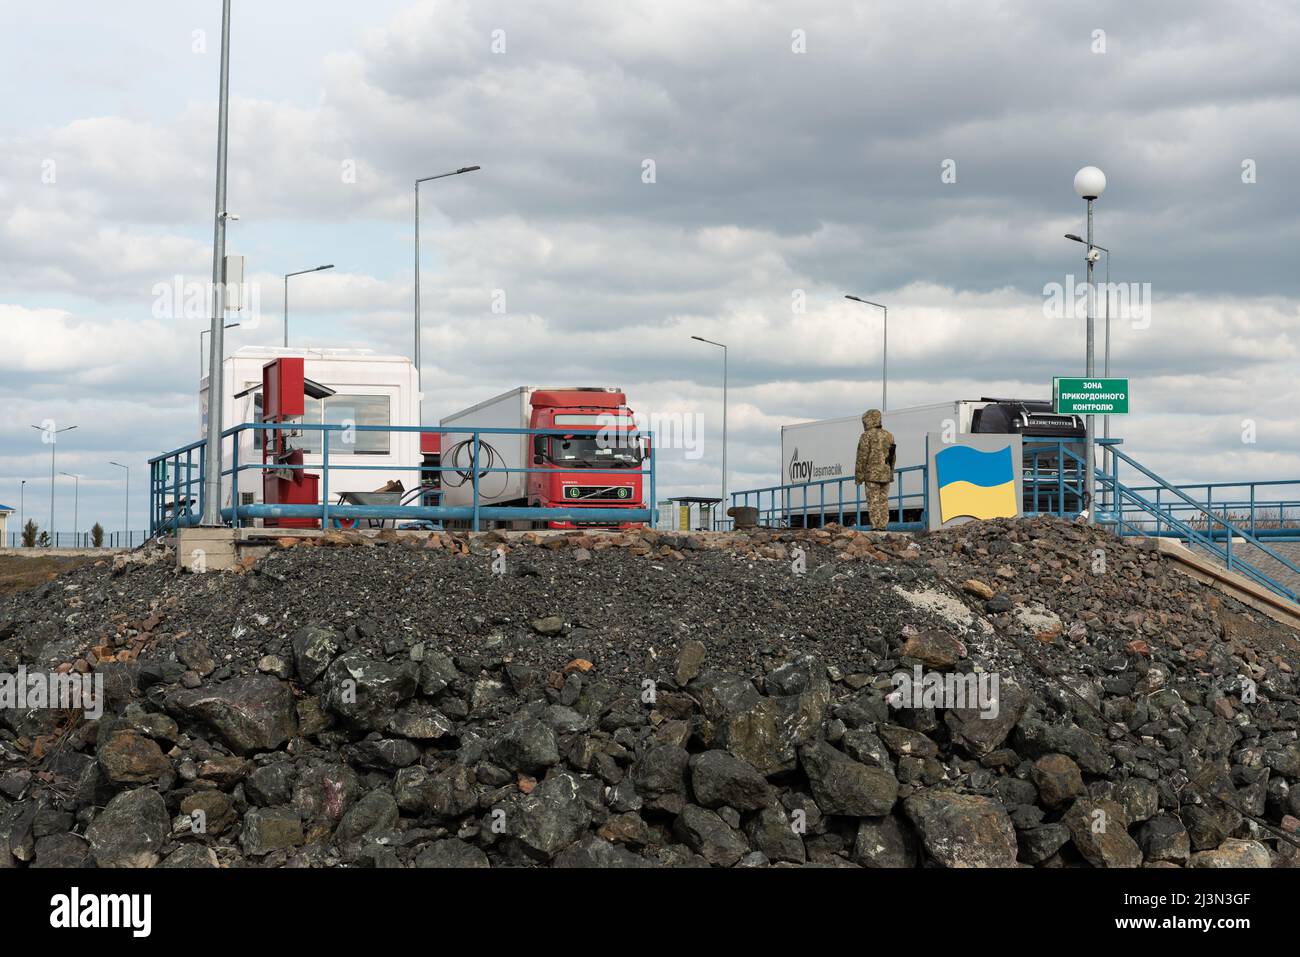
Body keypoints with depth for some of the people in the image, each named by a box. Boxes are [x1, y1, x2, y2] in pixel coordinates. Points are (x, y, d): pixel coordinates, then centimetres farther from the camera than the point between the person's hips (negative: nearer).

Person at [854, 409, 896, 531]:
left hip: (872, 474, -6)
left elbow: (862, 458, -11)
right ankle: (883, 527, 7)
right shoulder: (888, 435, 11)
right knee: (883, 502, 10)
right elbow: (892, 456, 15)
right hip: (886, 474, 6)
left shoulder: (866, 436, -8)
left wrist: (858, 477, -7)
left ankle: (876, 528, -10)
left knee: (873, 502, -5)